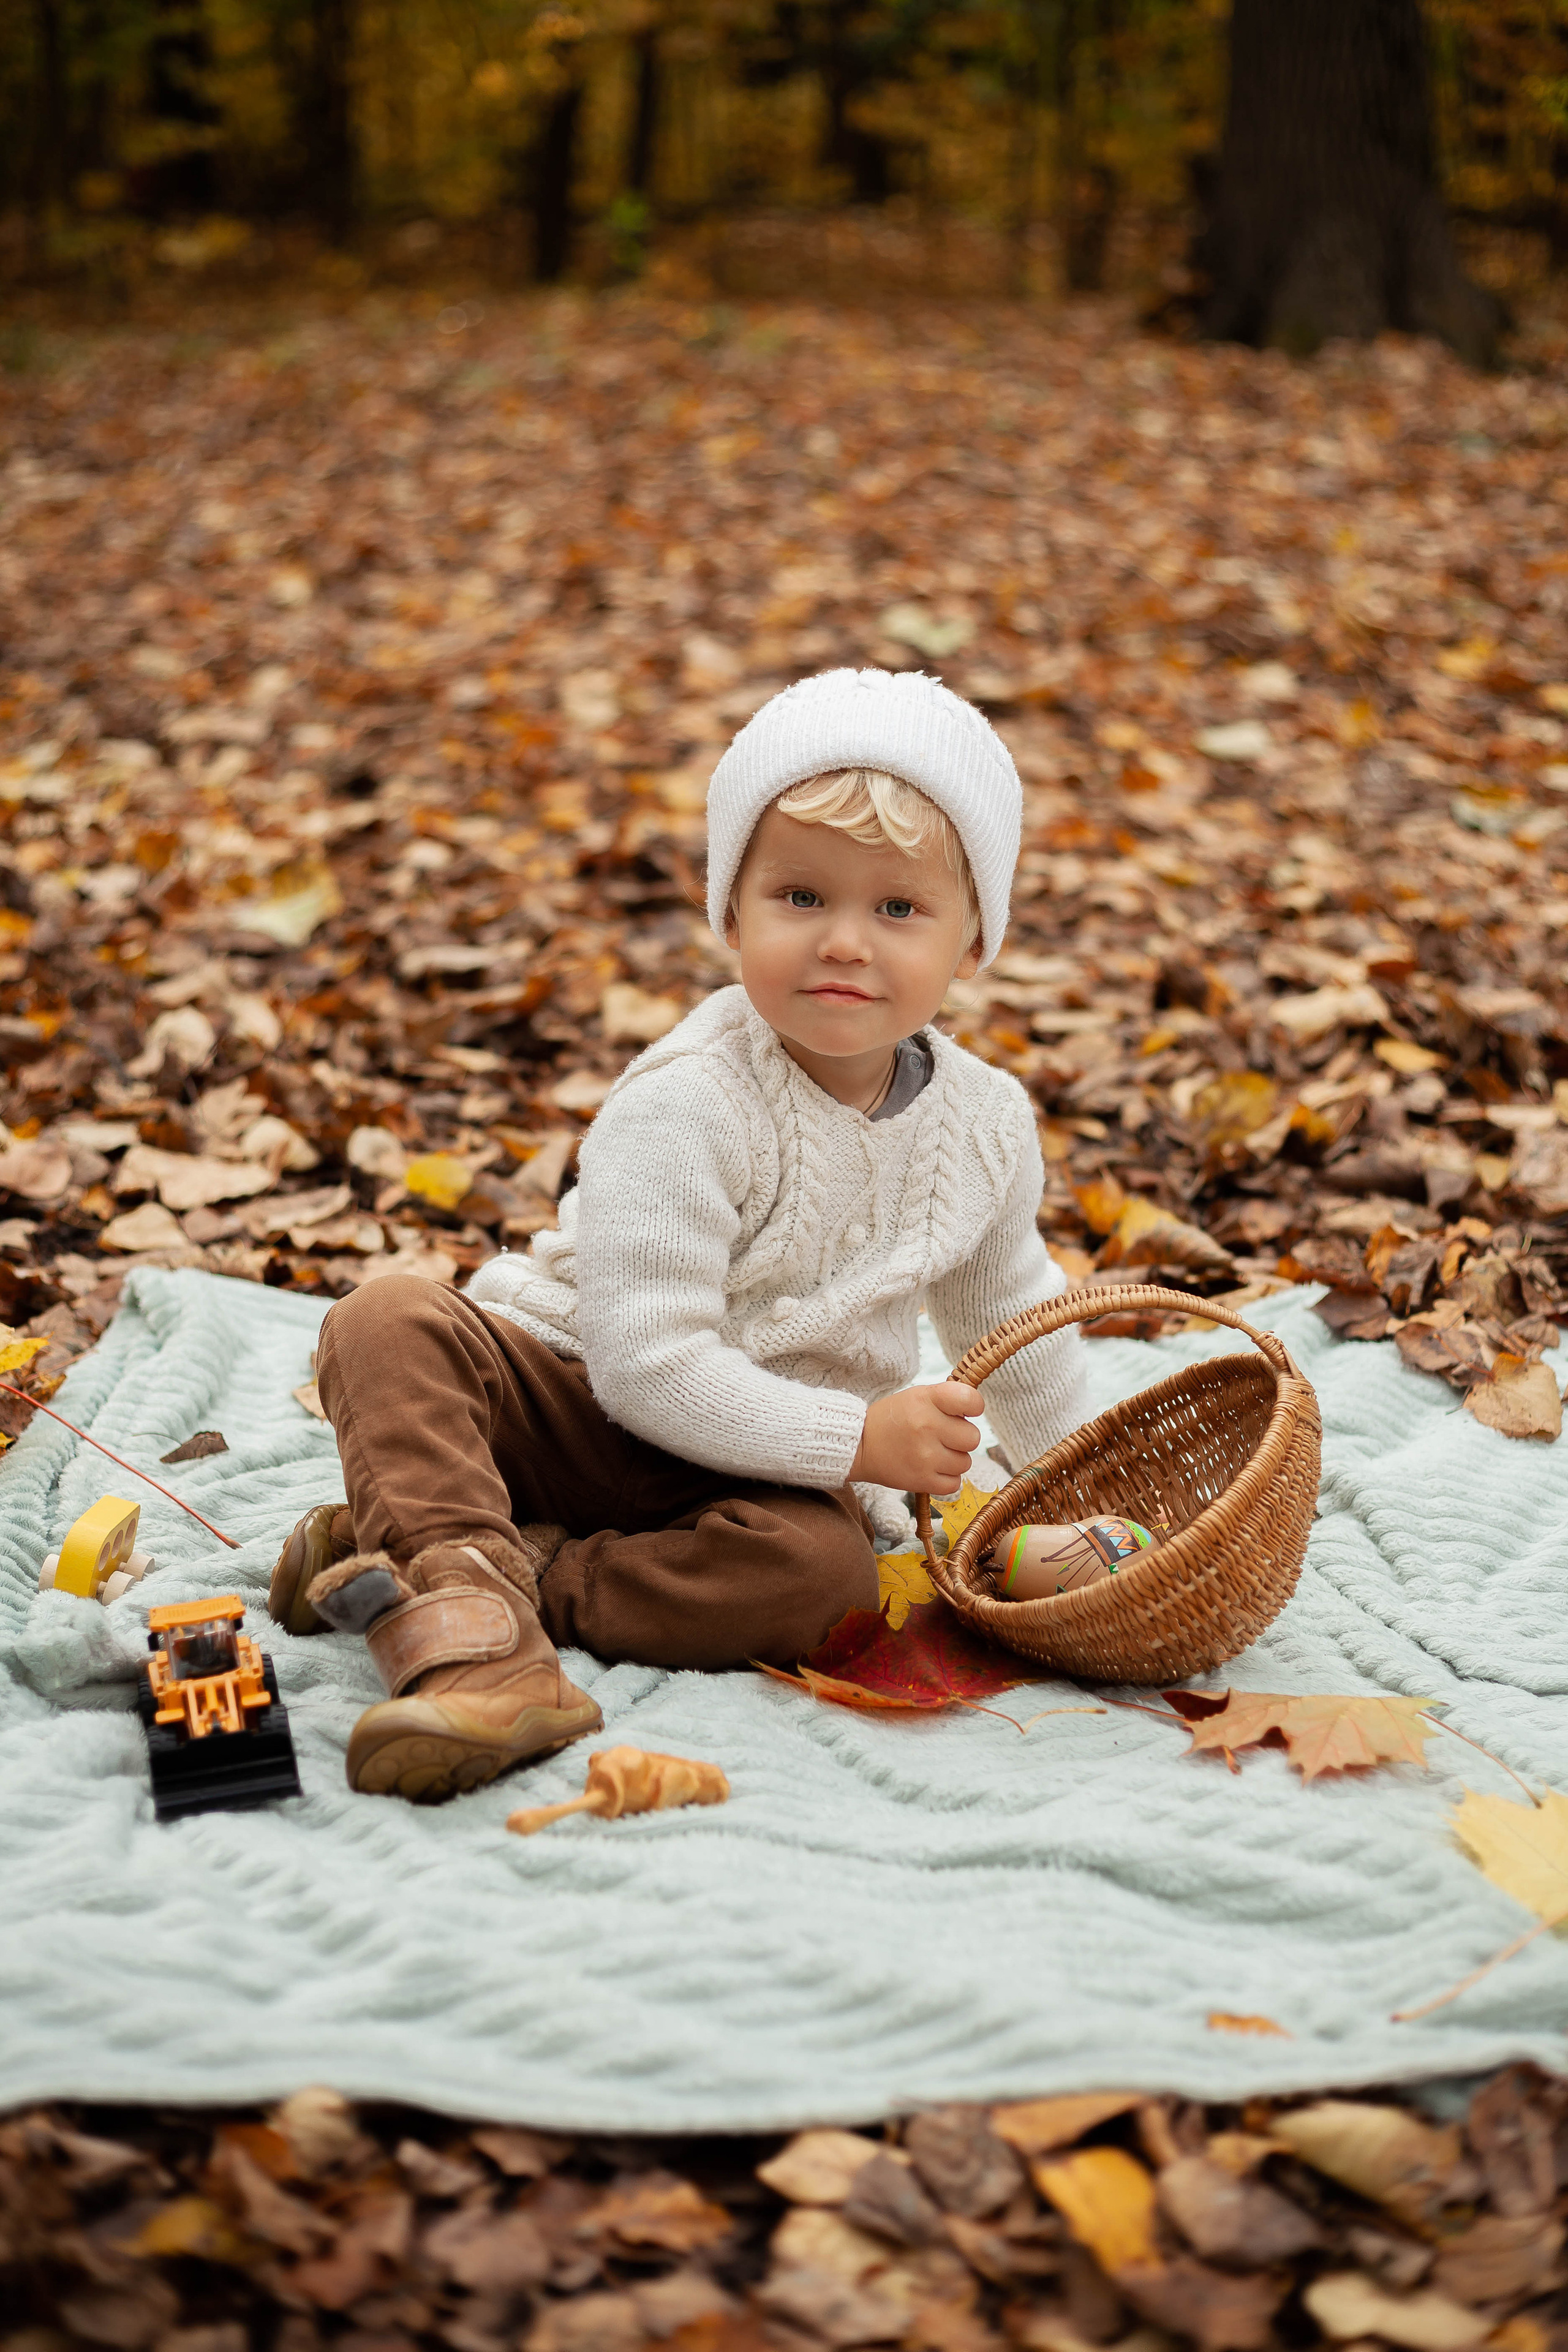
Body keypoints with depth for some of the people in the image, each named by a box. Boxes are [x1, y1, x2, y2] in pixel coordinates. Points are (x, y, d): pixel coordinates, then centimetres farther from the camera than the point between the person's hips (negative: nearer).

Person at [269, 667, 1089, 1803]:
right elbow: (643, 1361, -26)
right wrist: (855, 1440, -25)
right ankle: (471, 1622, -44)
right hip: (578, 1399, -3)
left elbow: (1011, 1320, 20)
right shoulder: (684, 1107, -21)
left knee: (819, 1566, -33)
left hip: (778, 1468, 3)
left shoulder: (987, 1125, -1)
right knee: (389, 1322, -29)